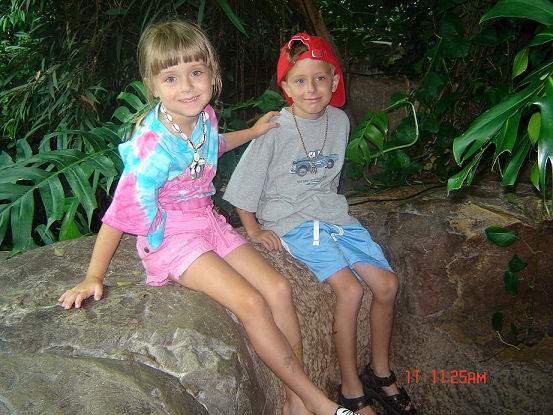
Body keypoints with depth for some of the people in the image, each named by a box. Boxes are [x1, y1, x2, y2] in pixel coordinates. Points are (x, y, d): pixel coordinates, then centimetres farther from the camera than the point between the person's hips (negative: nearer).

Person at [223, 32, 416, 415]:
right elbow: (243, 185, -7)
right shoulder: (275, 129, -13)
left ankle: (381, 373, 16)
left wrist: (328, 205, 14)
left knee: (387, 283, -5)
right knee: (350, 289, -22)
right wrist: (254, 230, -7)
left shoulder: (339, 121, 3)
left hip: (333, 212, 6)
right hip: (291, 221, -6)